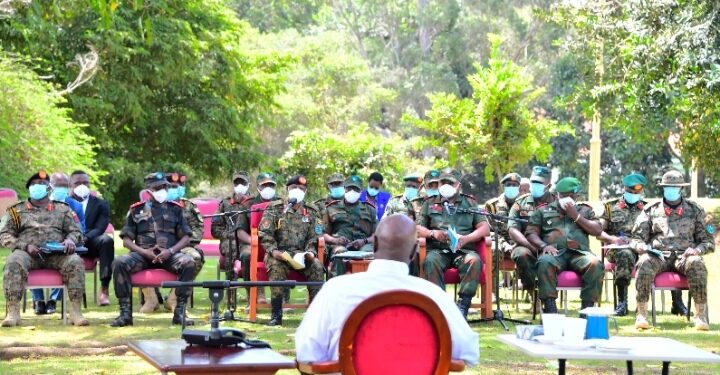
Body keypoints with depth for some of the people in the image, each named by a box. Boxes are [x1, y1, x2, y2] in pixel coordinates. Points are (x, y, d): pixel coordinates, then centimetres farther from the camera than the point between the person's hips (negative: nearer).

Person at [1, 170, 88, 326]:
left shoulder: (63, 209, 22)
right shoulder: (16, 210, 18)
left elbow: (76, 231, 19)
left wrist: (70, 240, -7)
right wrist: (25, 245, -8)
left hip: (57, 253, 1)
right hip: (27, 253, -1)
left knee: (75, 262, -31)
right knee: (13, 263, -35)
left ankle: (76, 312, -29)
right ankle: (13, 312, -35)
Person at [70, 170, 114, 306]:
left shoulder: (101, 204, 11)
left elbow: (100, 228, -5)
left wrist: (86, 237, -26)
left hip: (91, 243, 0)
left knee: (107, 240, -34)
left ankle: (104, 289, -35)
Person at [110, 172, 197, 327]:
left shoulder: (175, 209, 15)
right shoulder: (136, 210, 13)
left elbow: (186, 238, 9)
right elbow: (126, 240, 8)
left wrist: (170, 251, -10)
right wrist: (144, 252, -9)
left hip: (169, 255, 0)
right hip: (142, 255, 0)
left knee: (188, 263, -31)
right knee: (119, 263, -29)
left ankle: (180, 311, -23)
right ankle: (125, 312, -22)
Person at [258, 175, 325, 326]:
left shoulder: (312, 211, 14)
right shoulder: (274, 208, 6)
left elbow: (315, 237, 10)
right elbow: (264, 233, -1)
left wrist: (310, 252, -10)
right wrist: (273, 250, -17)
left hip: (302, 254, 2)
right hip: (279, 253, -2)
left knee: (317, 267, -28)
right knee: (276, 268, -35)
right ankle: (276, 315, -31)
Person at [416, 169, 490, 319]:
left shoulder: (470, 203, 20)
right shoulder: (430, 203, 21)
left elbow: (485, 228, 9)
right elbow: (417, 228, 13)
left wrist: (466, 238, -10)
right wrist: (432, 233, -8)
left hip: (463, 250, 0)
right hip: (438, 249, 0)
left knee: (474, 260, -35)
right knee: (431, 261, -35)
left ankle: (463, 304, -36)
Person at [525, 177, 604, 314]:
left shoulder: (585, 210, 27)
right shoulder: (543, 211, 23)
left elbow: (598, 231, 13)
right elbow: (531, 232, 12)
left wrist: (576, 216, 5)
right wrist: (543, 246, -8)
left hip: (579, 253, 1)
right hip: (555, 252, -1)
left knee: (595, 264, -33)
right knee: (545, 262, -38)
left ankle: (588, 307, -29)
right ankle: (549, 307, -36)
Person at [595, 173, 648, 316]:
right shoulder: (610, 206, 17)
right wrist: (612, 239, -10)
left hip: (640, 247, 1)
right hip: (616, 248, -1)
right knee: (625, 254, -38)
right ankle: (622, 301, -36)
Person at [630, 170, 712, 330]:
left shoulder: (694, 211, 19)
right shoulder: (651, 211, 19)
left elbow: (708, 241, 17)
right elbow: (637, 238, 16)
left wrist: (697, 249, -6)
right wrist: (640, 245, -8)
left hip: (684, 255, 0)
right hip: (657, 255, 0)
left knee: (696, 264, -36)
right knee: (644, 263, -35)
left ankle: (701, 315, -34)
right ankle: (641, 314, -34)